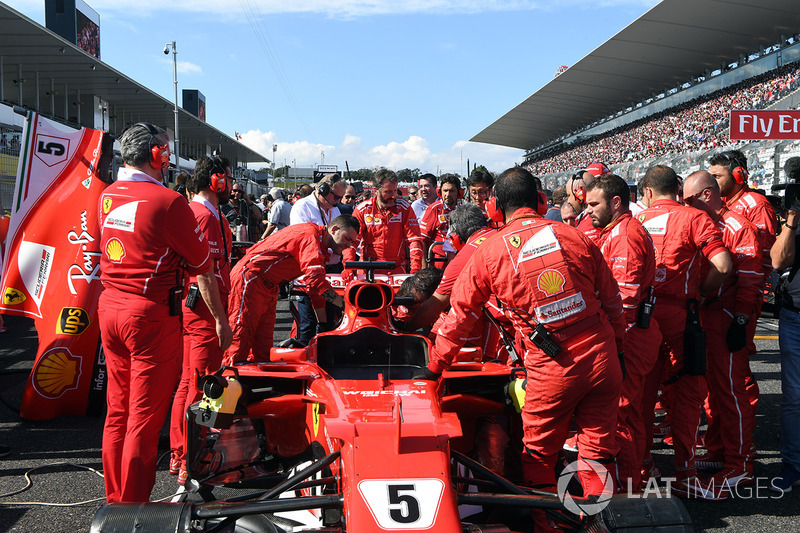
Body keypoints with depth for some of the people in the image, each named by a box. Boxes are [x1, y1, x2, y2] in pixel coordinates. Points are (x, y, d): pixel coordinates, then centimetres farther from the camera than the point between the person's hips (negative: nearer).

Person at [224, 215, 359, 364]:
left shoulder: (322, 247, 13)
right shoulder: (311, 235, -19)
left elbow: (317, 289, 16)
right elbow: (315, 279, -31)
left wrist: (324, 325, 11)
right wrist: (344, 304, -30)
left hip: (268, 287, 10)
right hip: (249, 279, -10)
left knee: (263, 342, 7)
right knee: (241, 336, -11)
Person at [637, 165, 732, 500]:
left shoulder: (637, 220, 9)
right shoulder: (693, 218, -3)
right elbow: (723, 265, -13)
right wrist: (701, 292, 2)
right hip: (677, 313, -4)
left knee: (642, 389, 13)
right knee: (688, 390, 5)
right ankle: (685, 475, 8)